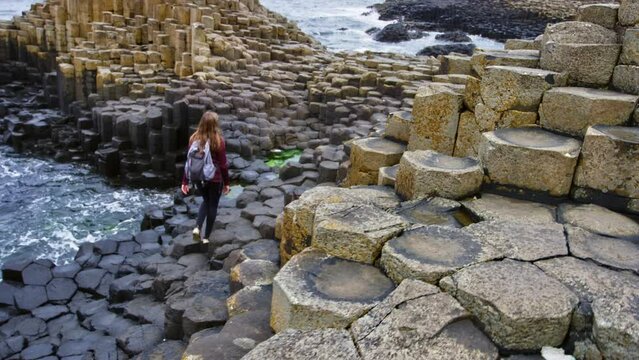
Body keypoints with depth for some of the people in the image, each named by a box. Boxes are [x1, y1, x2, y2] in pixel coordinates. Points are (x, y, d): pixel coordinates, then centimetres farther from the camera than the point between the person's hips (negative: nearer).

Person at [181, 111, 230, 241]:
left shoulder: (194, 138, -6)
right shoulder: (219, 141, -16)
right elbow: (223, 164, -11)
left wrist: (185, 181, 6)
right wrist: (227, 182, 0)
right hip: (215, 179, -4)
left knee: (206, 201, 26)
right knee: (213, 206, 13)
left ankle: (197, 228, 9)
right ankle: (206, 237, 20)